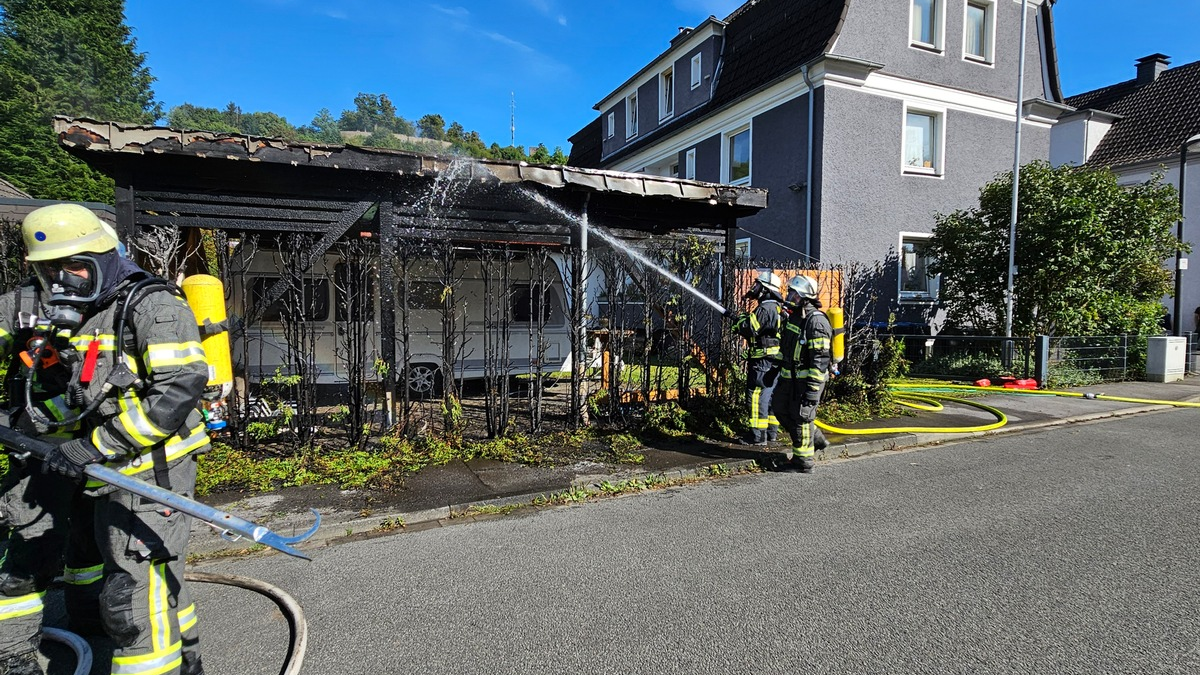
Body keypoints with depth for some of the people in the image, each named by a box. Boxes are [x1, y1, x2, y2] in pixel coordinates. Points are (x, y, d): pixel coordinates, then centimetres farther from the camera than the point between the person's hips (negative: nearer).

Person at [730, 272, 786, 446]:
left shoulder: (765, 308, -16)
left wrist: (740, 320, 2)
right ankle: (771, 431, 22)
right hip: (776, 361, 10)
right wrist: (747, 319, 13)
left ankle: (758, 435, -2)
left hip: (763, 361, -10)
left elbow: (748, 328, -18)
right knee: (770, 396, 15)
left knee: (756, 397, -5)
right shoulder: (778, 308, 16)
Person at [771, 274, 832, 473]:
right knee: (782, 410, 16)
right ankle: (815, 438, 33)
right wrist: (782, 372, 22)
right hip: (790, 377, 9)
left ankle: (804, 461, 14)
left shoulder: (816, 321, -20)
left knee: (801, 416, -1)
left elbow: (820, 360, -23)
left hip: (807, 379, -9)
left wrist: (812, 389, -25)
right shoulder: (794, 316, 10)